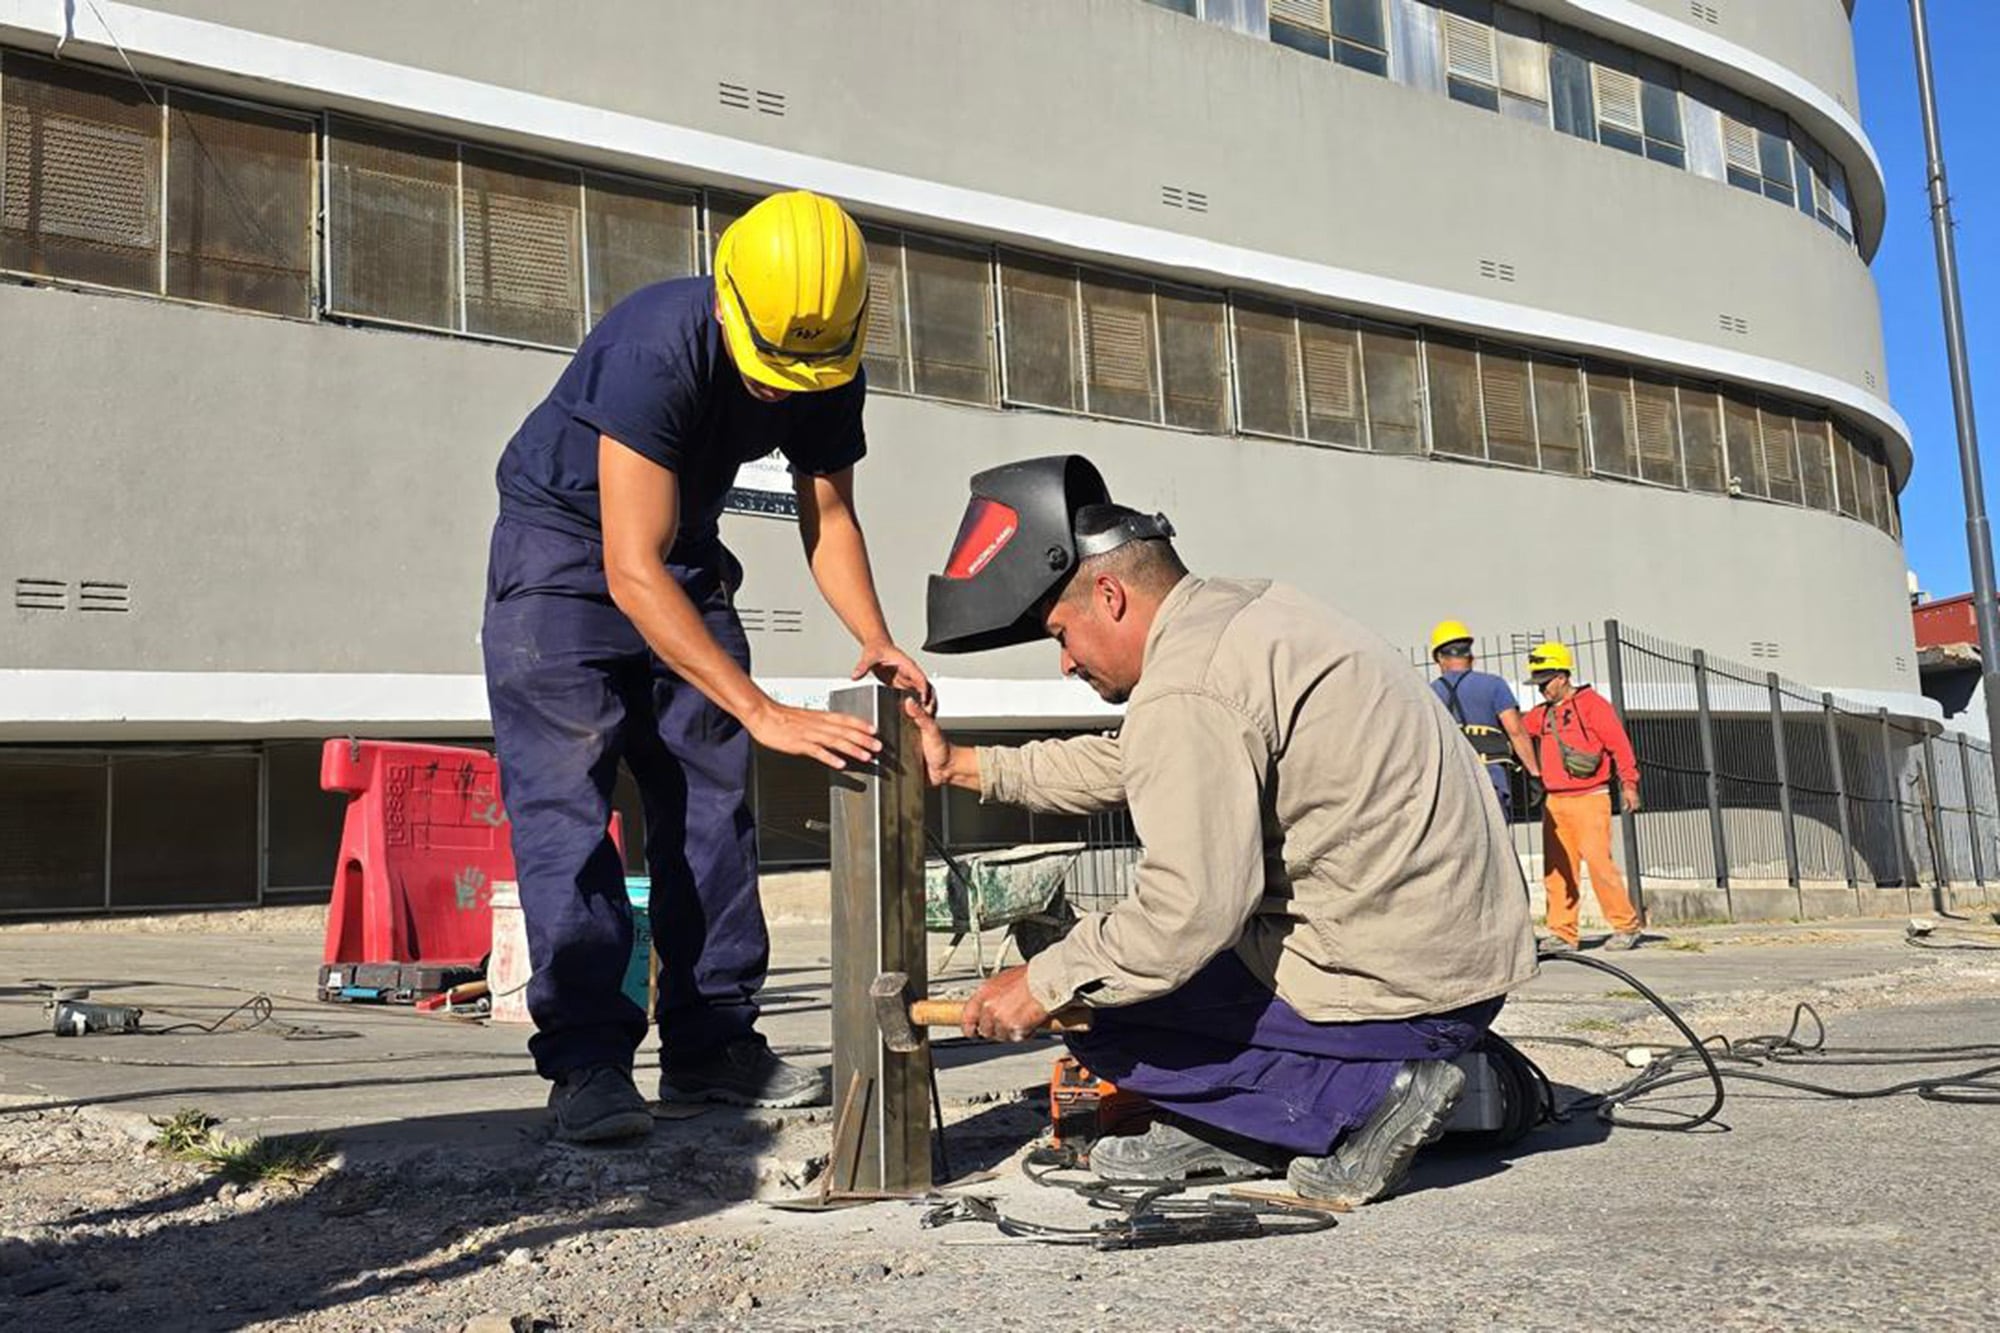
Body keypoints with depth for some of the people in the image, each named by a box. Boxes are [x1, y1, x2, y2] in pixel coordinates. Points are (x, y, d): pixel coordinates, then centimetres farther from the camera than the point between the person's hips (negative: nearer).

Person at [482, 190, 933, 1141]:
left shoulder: (827, 371, -15)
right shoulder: (659, 348, -35)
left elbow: (828, 515, -5)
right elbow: (632, 572, -39)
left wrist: (876, 641, -24)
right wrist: (764, 713, -43)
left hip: (683, 561, 6)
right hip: (563, 543, -6)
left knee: (710, 797, 1)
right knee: (565, 801, -14)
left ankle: (711, 1043, 7)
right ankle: (586, 1059, -11)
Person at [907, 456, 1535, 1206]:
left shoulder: (1186, 693, -21)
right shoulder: (1238, 608, 10)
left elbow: (1189, 913, -25)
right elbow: (1121, 765, 21)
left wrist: (1043, 985, -12)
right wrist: (965, 766, 24)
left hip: (1405, 987, -10)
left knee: (1097, 1015, -3)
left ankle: (1367, 1094, -3)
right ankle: (1223, 1129, 18)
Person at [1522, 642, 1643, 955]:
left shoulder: (1591, 703, -4)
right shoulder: (1542, 713, 16)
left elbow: (1619, 743, -7)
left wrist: (1629, 784, -12)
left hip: (1589, 799, -7)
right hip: (1554, 801, 7)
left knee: (1598, 862, -10)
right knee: (1557, 868, 4)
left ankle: (1626, 927, 2)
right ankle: (1562, 934, 9)